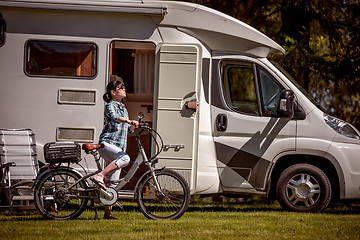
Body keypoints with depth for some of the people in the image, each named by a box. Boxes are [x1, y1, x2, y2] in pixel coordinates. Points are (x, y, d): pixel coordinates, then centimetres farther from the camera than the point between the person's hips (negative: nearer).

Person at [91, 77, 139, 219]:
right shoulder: (110, 106, -3)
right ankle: (100, 176, -34)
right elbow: (114, 117, -26)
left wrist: (134, 126, 6)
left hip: (119, 147, 8)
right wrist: (129, 121, -42)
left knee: (113, 183, 3)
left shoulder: (123, 108, 23)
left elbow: (126, 129, 27)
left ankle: (108, 213, 4)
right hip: (107, 143, -8)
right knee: (125, 158, -37)